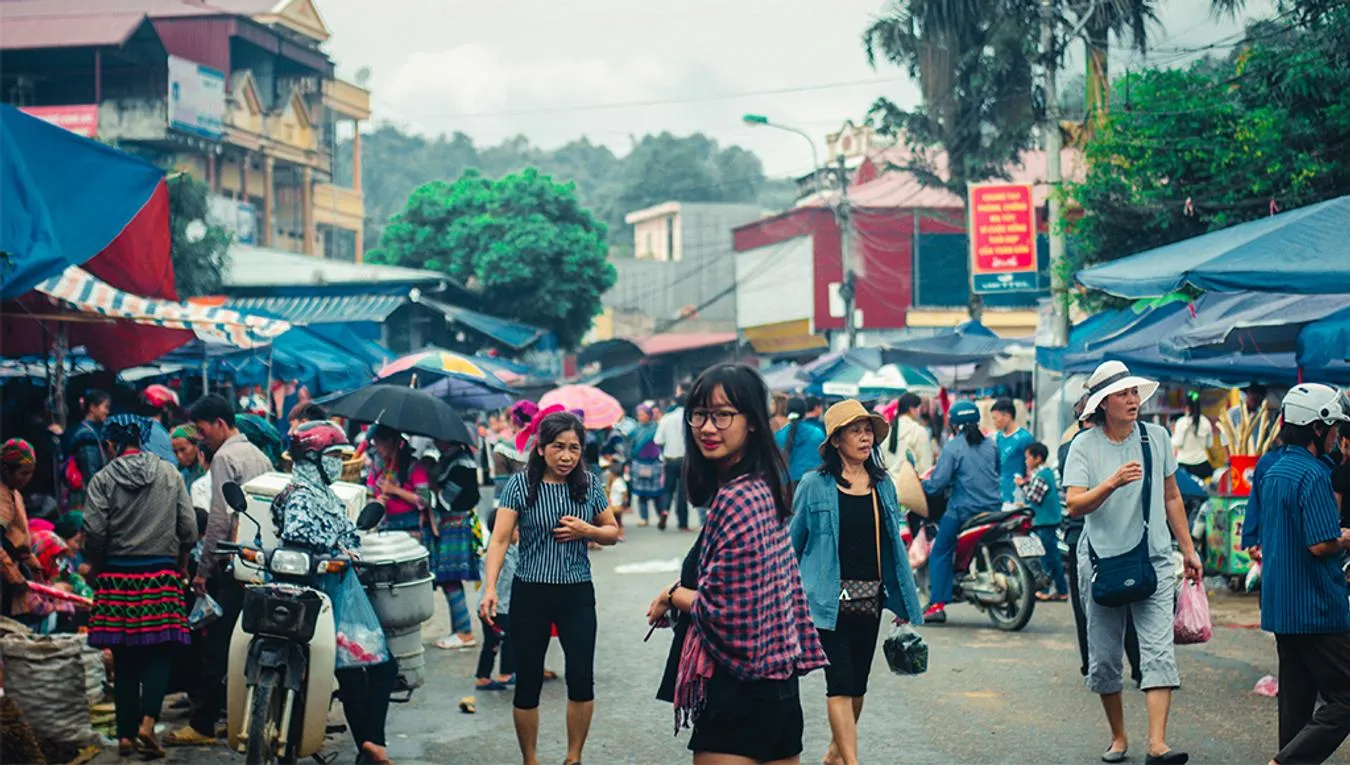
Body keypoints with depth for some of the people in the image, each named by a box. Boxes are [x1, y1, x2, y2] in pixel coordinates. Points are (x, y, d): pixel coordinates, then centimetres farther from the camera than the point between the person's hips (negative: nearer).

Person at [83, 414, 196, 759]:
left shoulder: (103, 480, -2)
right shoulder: (170, 475, 5)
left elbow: (93, 533, -7)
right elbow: (189, 529, 2)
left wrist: (97, 568, 9)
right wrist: (179, 565, 17)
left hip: (118, 576, 0)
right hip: (162, 575, 0)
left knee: (125, 659, 6)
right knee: (160, 653, 3)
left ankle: (126, 734, 10)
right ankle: (147, 722, -15)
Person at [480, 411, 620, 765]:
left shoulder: (589, 484, 2)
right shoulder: (521, 484, -6)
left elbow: (612, 532, 13)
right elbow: (500, 540, -11)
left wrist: (587, 530, -9)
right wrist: (490, 588, -23)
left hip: (577, 593, 2)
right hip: (530, 593, -2)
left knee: (582, 677, -7)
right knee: (528, 682, 5)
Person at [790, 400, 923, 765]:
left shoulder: (883, 485, 7)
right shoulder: (815, 485, -5)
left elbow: (894, 545, 12)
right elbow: (793, 543, 3)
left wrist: (904, 603, 11)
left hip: (870, 599, 5)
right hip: (830, 600, -5)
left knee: (858, 685, 14)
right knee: (840, 684, -11)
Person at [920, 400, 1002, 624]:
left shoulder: (953, 448, -7)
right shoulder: (991, 445, 10)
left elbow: (938, 482, -13)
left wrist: (922, 484, 6)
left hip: (963, 510, -6)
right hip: (993, 508, 6)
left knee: (940, 553, 1)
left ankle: (937, 604, -9)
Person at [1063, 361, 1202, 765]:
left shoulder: (1156, 437, 5)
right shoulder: (1084, 446, -4)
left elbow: (1171, 497, 15)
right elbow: (1075, 506, -15)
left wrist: (1188, 549, 15)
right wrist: (1113, 482, -30)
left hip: (1153, 559, 1)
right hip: (1101, 561, -1)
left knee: (1159, 651, -13)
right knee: (1104, 658, 6)